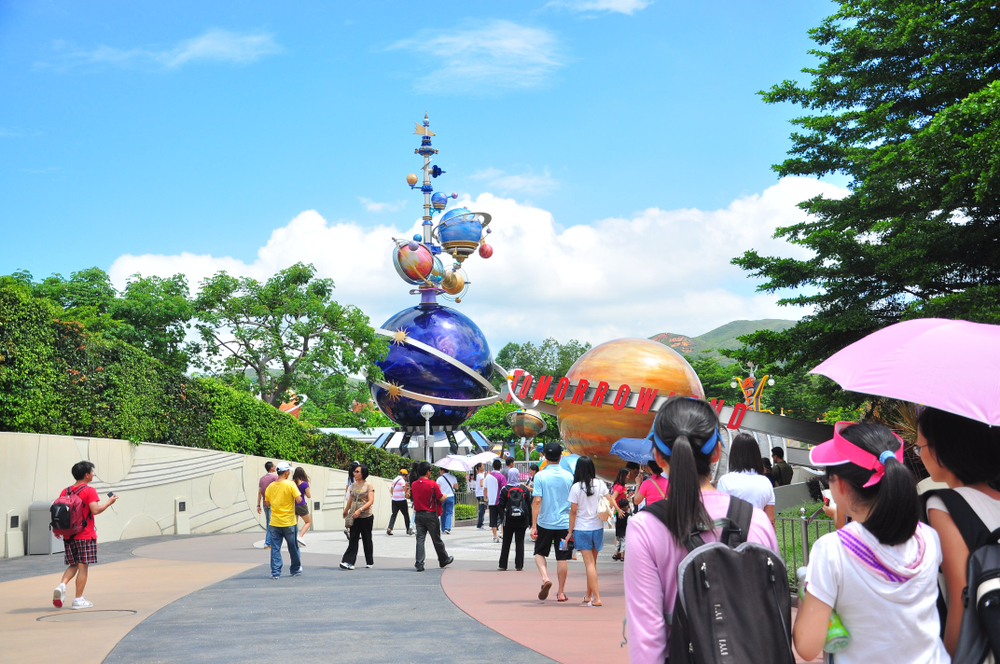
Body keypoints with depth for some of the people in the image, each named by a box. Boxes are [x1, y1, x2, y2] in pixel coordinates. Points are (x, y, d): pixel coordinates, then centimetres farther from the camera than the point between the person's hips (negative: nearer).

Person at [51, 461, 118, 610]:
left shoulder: (65, 491, 8)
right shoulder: (89, 491, -10)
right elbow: (95, 510, -20)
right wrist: (109, 502, -6)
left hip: (69, 535, 6)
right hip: (85, 535, -6)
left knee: (73, 565, 16)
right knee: (83, 567, 1)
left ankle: (62, 585, -9)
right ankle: (78, 599, 3)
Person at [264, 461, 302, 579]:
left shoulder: (271, 486, 1)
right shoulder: (290, 484, -13)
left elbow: (267, 502, 10)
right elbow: (299, 499, -17)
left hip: (274, 522, 3)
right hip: (289, 522, -3)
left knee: (275, 548, 5)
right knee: (293, 547, 13)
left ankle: (275, 572, 2)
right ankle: (295, 569, 25)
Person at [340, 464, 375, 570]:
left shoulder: (368, 485, -7)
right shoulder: (353, 485, 10)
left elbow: (371, 501, -15)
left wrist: (360, 510, -25)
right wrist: (346, 511, 31)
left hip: (366, 517, -4)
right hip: (354, 517, 4)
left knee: (367, 539, 6)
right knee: (353, 539, -3)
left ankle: (370, 562, 19)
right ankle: (348, 562, -8)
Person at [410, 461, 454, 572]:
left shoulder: (414, 485, 1)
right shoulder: (432, 484, -14)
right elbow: (441, 498, -9)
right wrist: (445, 496, 14)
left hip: (418, 515, 4)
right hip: (431, 515, -4)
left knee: (420, 539, 4)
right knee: (436, 540, 10)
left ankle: (419, 564, -3)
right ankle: (444, 560, 28)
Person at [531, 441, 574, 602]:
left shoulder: (540, 475, -8)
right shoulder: (568, 476, 0)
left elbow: (537, 500, -13)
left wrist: (534, 525, -10)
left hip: (545, 522, -1)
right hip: (564, 523, 2)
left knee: (540, 553, 16)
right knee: (562, 558, 8)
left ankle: (545, 578, -7)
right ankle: (561, 592, 12)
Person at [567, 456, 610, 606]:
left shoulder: (576, 487, -11)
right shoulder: (600, 484, -2)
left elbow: (573, 511, -8)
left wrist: (570, 531, -2)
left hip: (582, 528, -4)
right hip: (597, 527, 4)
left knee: (589, 563, -2)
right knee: (592, 562, 16)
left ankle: (596, 598, -8)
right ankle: (588, 595, 25)